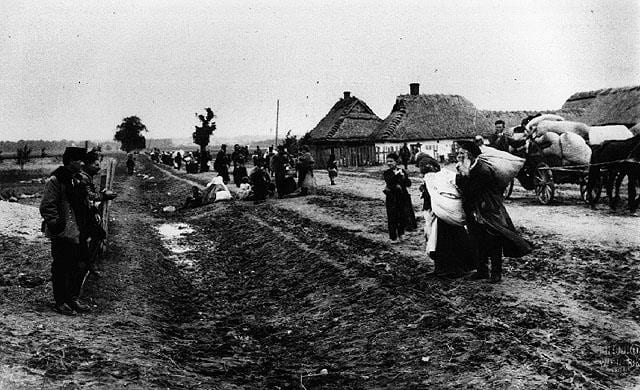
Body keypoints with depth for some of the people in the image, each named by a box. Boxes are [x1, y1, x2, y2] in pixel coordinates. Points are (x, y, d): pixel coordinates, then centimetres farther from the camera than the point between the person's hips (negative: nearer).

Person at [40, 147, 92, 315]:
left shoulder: (77, 180, 14)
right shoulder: (55, 180, -14)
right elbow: (47, 207, -17)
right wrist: (56, 224, -20)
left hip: (78, 232, 8)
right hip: (63, 234, -8)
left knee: (77, 267, 14)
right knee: (61, 268, 2)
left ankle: (73, 298, 26)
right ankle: (60, 302, 12)